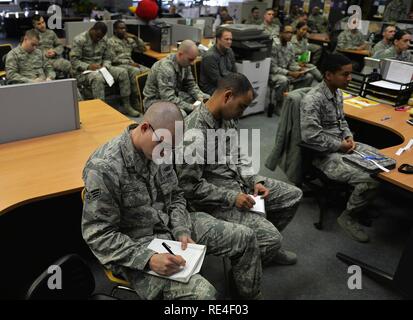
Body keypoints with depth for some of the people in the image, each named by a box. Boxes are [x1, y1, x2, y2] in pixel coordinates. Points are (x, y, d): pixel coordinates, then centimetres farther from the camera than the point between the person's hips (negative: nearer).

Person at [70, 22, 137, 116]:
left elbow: (107, 58, 12)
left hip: (100, 69, 6)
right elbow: (74, 60, -15)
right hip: (84, 71, -6)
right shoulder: (79, 40, -11)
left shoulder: (103, 40, 7)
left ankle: (127, 106, -12)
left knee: (123, 72, -14)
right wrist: (88, 66, -29)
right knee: (98, 78, -40)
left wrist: (105, 66, -11)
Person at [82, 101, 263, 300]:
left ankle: (251, 296, 25)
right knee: (201, 292, -29)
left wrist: (182, 231, -9)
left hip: (170, 224, 7)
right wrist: (149, 259, -30)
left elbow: (175, 196, 8)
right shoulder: (103, 168, -25)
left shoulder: (157, 149, -3)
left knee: (244, 237, 3)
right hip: (135, 246, -7)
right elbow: (99, 235, -21)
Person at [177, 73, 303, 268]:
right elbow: (190, 186, -25)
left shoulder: (227, 118, 0)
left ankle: (268, 248, 30)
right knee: (271, 237, -20)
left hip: (238, 182, 9)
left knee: (293, 195, 13)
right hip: (216, 201, -9)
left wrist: (255, 180, -2)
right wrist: (232, 197, -21)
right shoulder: (194, 134, -28)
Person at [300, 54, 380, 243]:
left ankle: (362, 203, 22)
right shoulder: (312, 100, -22)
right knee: (370, 178, -22)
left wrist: (349, 136, 1)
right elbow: (310, 136, -28)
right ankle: (349, 216, 2)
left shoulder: (338, 93, 8)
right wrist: (340, 146, -18)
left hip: (342, 145, 10)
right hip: (326, 154, -9)